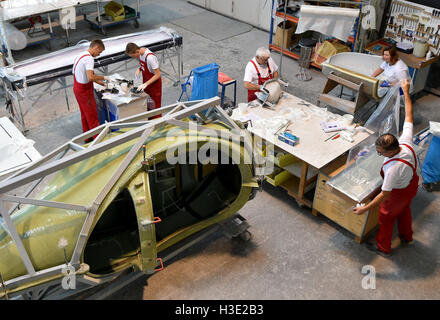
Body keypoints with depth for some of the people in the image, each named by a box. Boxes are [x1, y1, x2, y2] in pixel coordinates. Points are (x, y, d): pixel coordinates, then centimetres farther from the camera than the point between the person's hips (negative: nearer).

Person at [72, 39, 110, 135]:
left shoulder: (81, 55, 10)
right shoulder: (89, 58, -22)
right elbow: (90, 77, -33)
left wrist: (99, 82, 14)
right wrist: (103, 77, -19)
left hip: (77, 88, 10)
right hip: (84, 90, -10)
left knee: (85, 115, 20)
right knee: (92, 116, 0)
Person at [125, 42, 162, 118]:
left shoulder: (150, 57, -31)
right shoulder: (141, 53, -5)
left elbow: (158, 74, -27)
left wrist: (146, 84, -30)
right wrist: (139, 69, -6)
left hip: (154, 84, -8)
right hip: (146, 83, 8)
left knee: (155, 106, 4)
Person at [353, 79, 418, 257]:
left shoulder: (393, 168, -45)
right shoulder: (406, 142, -28)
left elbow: (385, 194, -35)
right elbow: (409, 117, -14)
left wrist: (365, 208, -29)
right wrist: (406, 93, -6)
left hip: (398, 194, -8)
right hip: (412, 184, 8)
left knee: (386, 217, 17)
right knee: (404, 210, 33)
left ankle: (383, 247, 40)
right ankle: (407, 237, 59)